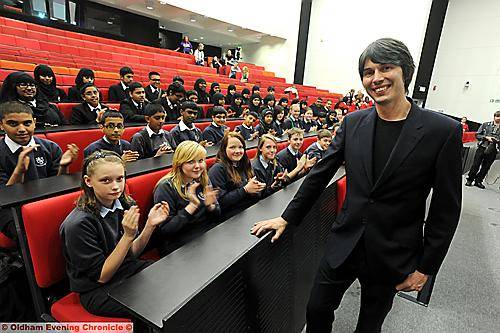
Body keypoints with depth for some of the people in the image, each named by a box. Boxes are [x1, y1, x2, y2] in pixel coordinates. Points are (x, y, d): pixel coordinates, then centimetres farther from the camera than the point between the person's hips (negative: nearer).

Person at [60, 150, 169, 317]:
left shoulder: (125, 204, -8)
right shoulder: (77, 224, -24)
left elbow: (132, 254, 0)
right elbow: (101, 276, -18)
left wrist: (150, 225, -17)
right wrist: (128, 236, -31)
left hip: (128, 269, 6)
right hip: (96, 289, -5)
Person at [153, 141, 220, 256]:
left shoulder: (204, 181, 5)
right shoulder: (165, 188, -12)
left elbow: (216, 217, 8)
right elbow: (164, 230, -16)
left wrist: (210, 205, -14)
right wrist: (192, 206, -23)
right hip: (180, 246, -6)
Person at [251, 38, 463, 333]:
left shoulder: (444, 131, -12)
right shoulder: (353, 122, -3)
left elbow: (446, 209, -6)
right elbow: (320, 174, 1)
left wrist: (425, 268, -4)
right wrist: (288, 218, 3)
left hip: (394, 256, -1)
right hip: (345, 243, 2)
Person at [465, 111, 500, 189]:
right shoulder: (485, 124, 7)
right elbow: (477, 135, 5)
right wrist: (486, 137, -9)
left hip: (492, 150, 2)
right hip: (482, 147, -2)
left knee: (486, 167, 5)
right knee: (476, 165, -1)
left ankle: (478, 181, 16)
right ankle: (469, 180, 9)